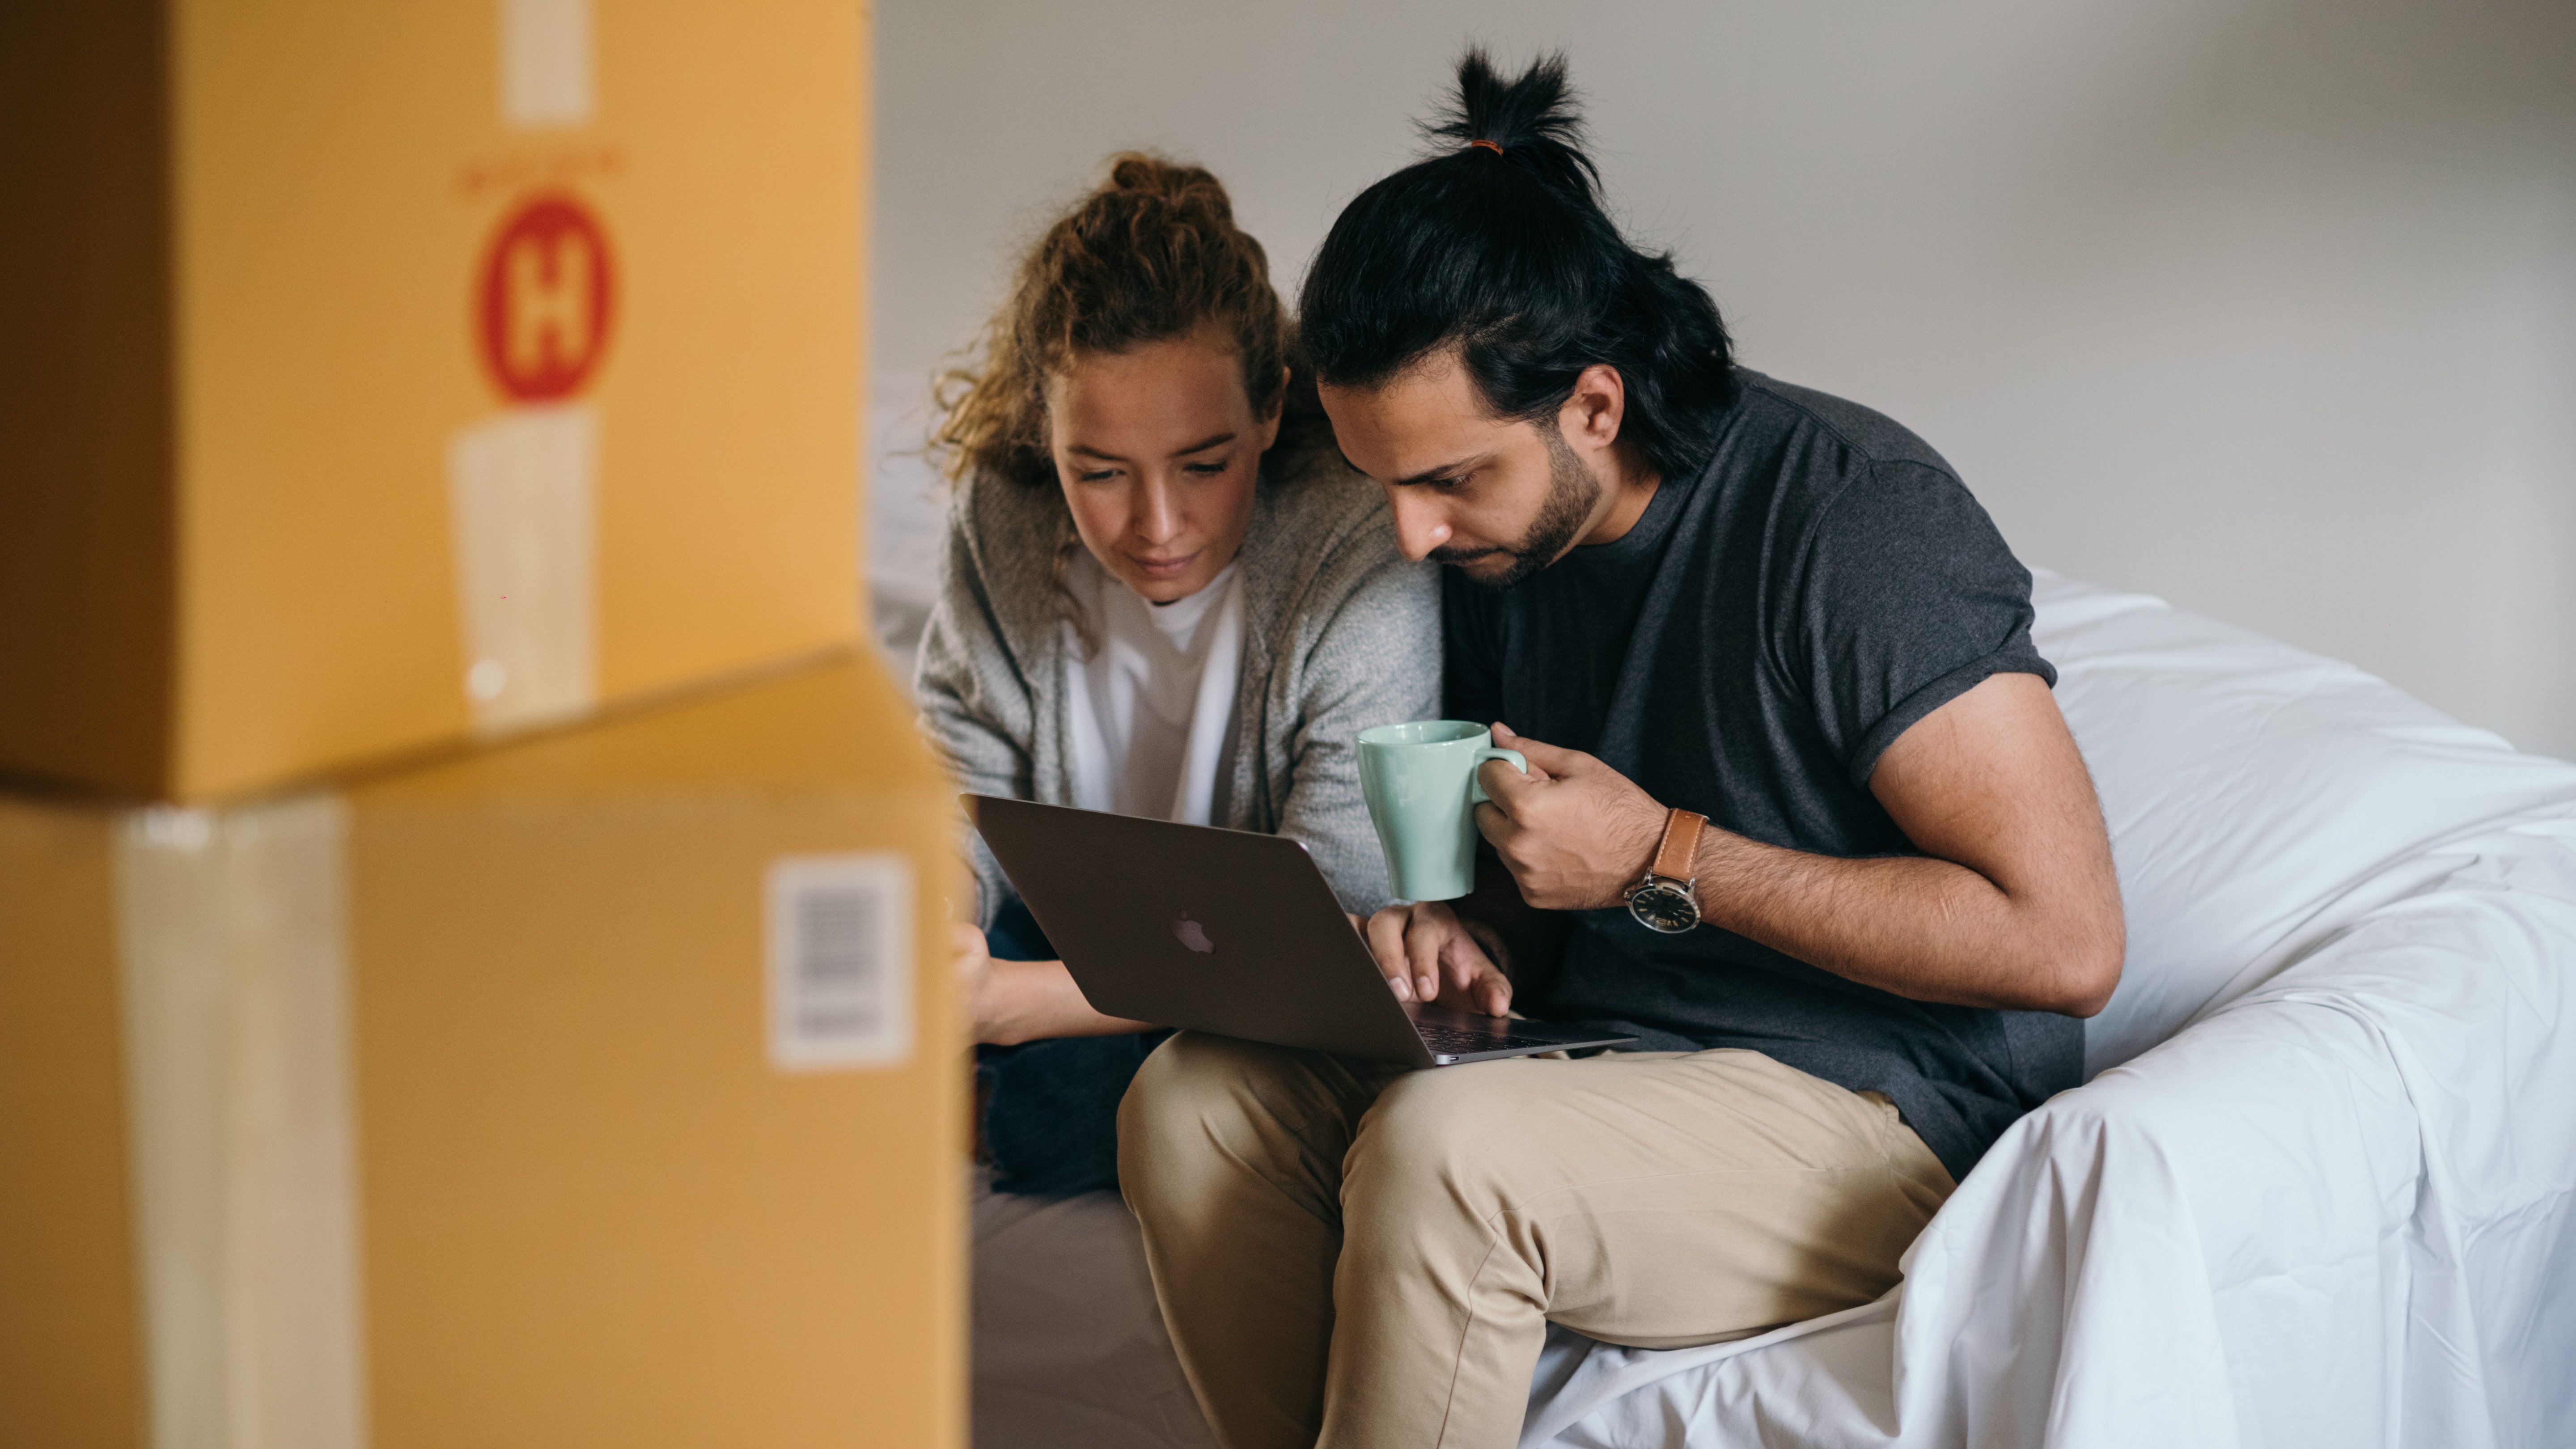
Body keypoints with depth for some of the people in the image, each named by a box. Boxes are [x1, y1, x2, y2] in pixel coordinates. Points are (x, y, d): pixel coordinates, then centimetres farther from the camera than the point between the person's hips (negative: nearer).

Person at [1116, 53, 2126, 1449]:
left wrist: (1664, 859, -20)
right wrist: (1478, 937, -5)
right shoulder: (1494, 538, 5)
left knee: (1440, 1152, -32)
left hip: (1884, 1112, -7)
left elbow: (2065, 938, -22)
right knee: (1194, 1098, -12)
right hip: (1607, 1064, 8)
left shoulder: (1853, 521, -18)